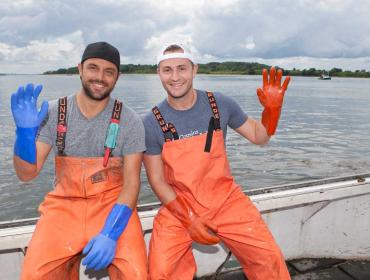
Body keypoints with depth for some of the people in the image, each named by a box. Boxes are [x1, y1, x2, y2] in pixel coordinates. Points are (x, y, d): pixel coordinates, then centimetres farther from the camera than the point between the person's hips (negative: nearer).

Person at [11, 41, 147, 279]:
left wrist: (110, 233, -22)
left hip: (112, 204, -1)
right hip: (64, 205, 2)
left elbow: (131, 182, -10)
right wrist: (25, 130, -20)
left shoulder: (129, 121, -6)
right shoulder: (53, 113, -2)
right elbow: (27, 173, -2)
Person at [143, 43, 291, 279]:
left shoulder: (220, 104, -6)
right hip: (178, 206, -1)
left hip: (225, 199, 2)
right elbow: (156, 180, -5)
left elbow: (259, 136, 6)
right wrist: (189, 220, -12)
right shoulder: (152, 122, -10)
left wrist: (272, 108, -13)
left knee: (270, 260, -7)